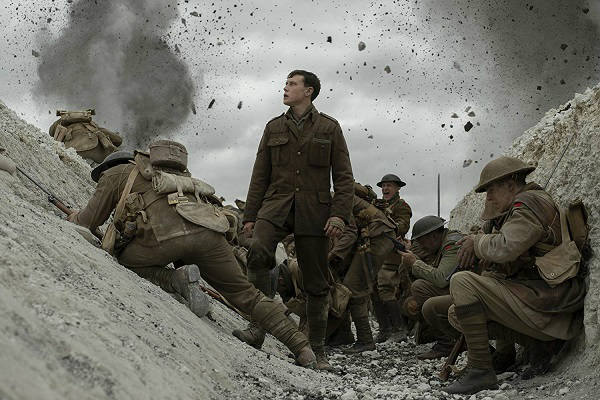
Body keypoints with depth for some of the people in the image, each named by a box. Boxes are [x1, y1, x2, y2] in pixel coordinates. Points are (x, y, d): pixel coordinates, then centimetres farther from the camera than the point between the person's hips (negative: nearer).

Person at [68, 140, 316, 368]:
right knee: (243, 292, 17)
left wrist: (72, 218, 50)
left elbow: (87, 223, 29)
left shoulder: (115, 174, 27)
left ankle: (178, 279, -4)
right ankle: (301, 348, 8)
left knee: (125, 263, 21)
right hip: (209, 231, 6)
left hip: (167, 233, -5)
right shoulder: (171, 176, 43)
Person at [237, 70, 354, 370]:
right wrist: (250, 216, 9)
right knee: (258, 252, -29)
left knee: (316, 283, 2)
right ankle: (258, 327, -25)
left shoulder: (329, 128, 8)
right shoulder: (274, 128, 15)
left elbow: (343, 176, 4)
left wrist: (339, 213, -9)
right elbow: (260, 176, 16)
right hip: (276, 205, 1)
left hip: (313, 211, -1)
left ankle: (316, 349, 14)